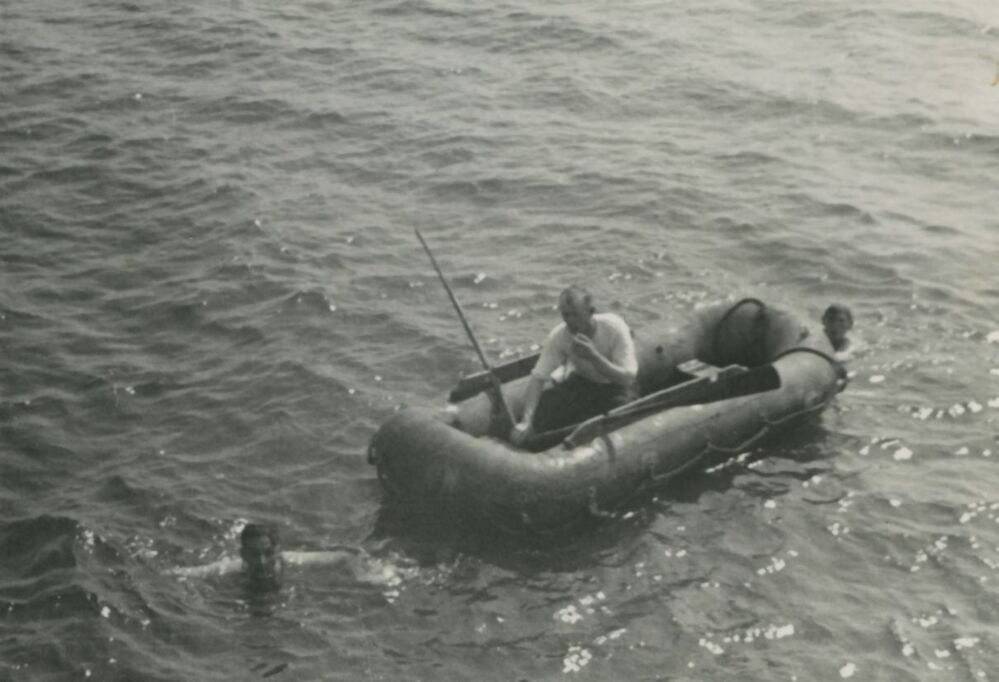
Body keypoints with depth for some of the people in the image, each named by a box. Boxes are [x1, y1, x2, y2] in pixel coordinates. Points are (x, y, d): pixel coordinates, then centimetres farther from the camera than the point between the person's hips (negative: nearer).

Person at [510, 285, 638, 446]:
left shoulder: (614, 328, -26)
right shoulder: (558, 336, -20)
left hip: (615, 386, -2)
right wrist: (526, 421, -37)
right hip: (581, 382, 2)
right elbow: (537, 377, -22)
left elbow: (627, 378, -28)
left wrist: (593, 356, -41)